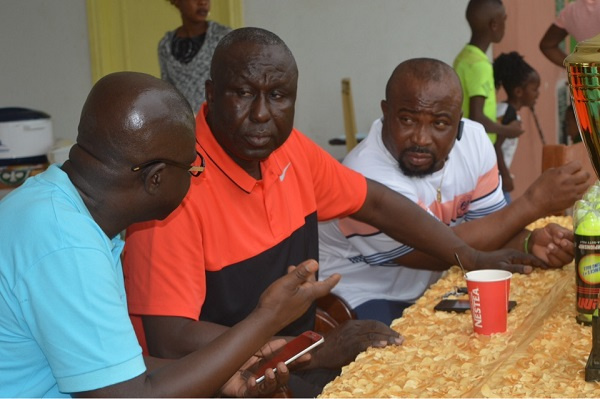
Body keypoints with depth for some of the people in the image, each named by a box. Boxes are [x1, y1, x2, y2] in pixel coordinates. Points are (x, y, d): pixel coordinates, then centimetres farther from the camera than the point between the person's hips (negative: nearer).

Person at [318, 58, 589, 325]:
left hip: (431, 288, 7)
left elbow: (491, 226, -2)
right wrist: (534, 202, -27)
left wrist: (531, 243, -25)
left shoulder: (474, 140, -8)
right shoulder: (369, 180, -30)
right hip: (362, 303, -7)